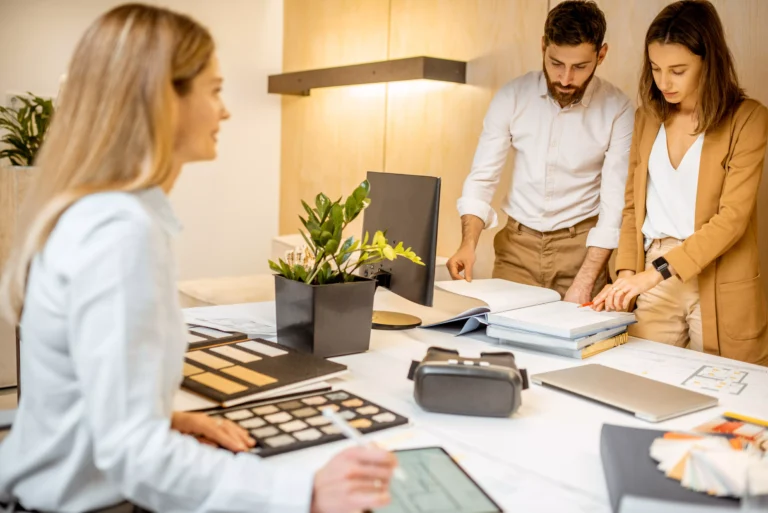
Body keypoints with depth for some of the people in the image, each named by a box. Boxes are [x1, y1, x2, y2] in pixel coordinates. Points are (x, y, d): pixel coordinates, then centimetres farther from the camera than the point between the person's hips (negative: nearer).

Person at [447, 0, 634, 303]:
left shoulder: (618, 110, -12)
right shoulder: (511, 97, -7)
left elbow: (616, 202, -12)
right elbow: (482, 178, -5)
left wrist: (584, 284, -20)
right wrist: (468, 243, -21)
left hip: (580, 245, -1)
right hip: (517, 244, 2)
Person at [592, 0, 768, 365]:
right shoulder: (648, 116, 8)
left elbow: (732, 217, -14)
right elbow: (633, 205, 10)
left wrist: (657, 271, -22)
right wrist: (627, 274, -3)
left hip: (719, 285, -3)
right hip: (652, 278, 4)